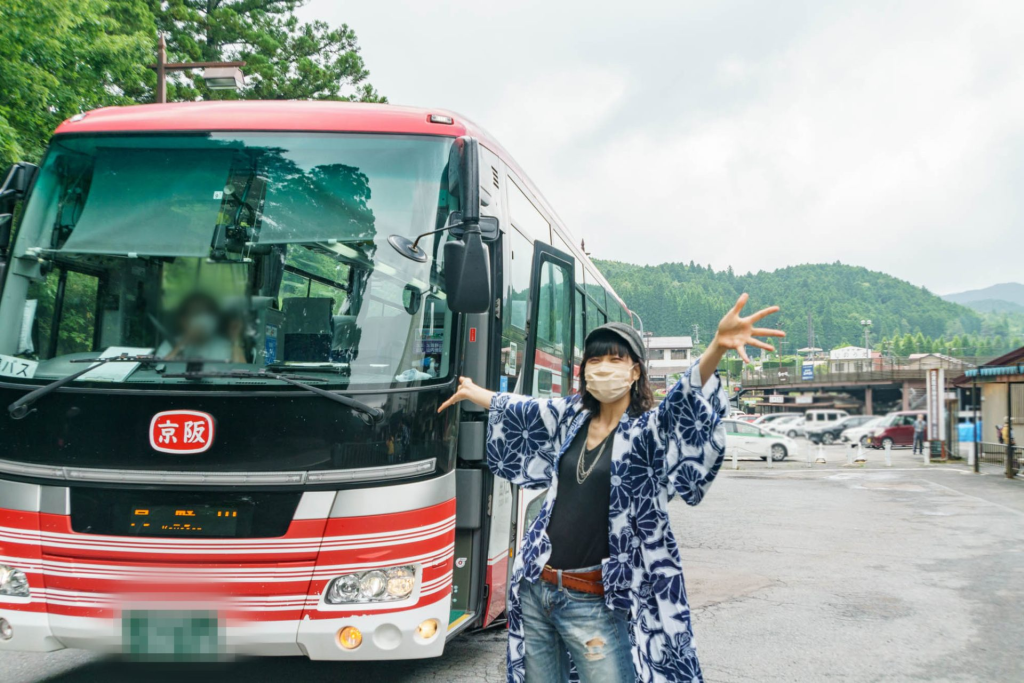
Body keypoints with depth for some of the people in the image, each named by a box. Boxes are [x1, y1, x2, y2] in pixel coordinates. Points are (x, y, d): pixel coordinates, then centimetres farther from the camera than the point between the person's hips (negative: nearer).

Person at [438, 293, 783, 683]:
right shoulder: (571, 416, 9)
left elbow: (684, 402, -28)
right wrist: (471, 392, 43)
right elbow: (518, 411, 28)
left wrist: (717, 348, -47)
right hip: (536, 589, 6)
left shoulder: (649, 431, -7)